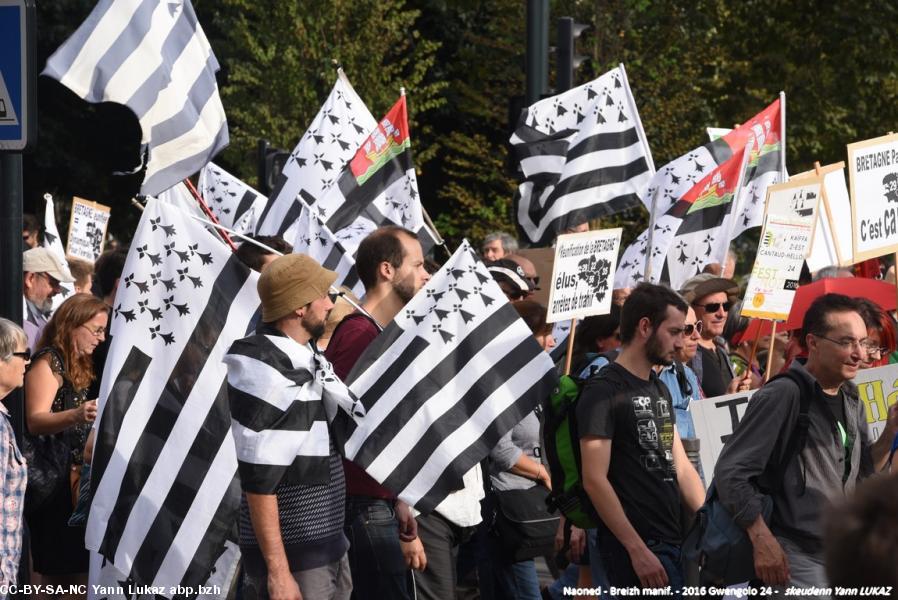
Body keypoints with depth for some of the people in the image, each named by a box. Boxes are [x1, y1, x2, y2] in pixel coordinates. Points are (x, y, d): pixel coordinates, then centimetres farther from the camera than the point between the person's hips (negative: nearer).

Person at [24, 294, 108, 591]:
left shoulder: (78, 366, 19)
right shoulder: (48, 362, -10)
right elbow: (35, 421, -25)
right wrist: (76, 415, -41)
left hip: (77, 480, 9)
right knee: (59, 580, -11)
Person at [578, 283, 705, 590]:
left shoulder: (660, 389, 16)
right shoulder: (603, 392, -10)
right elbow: (594, 480, -17)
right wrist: (637, 550, -20)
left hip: (676, 540, 8)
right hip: (636, 547, -8)